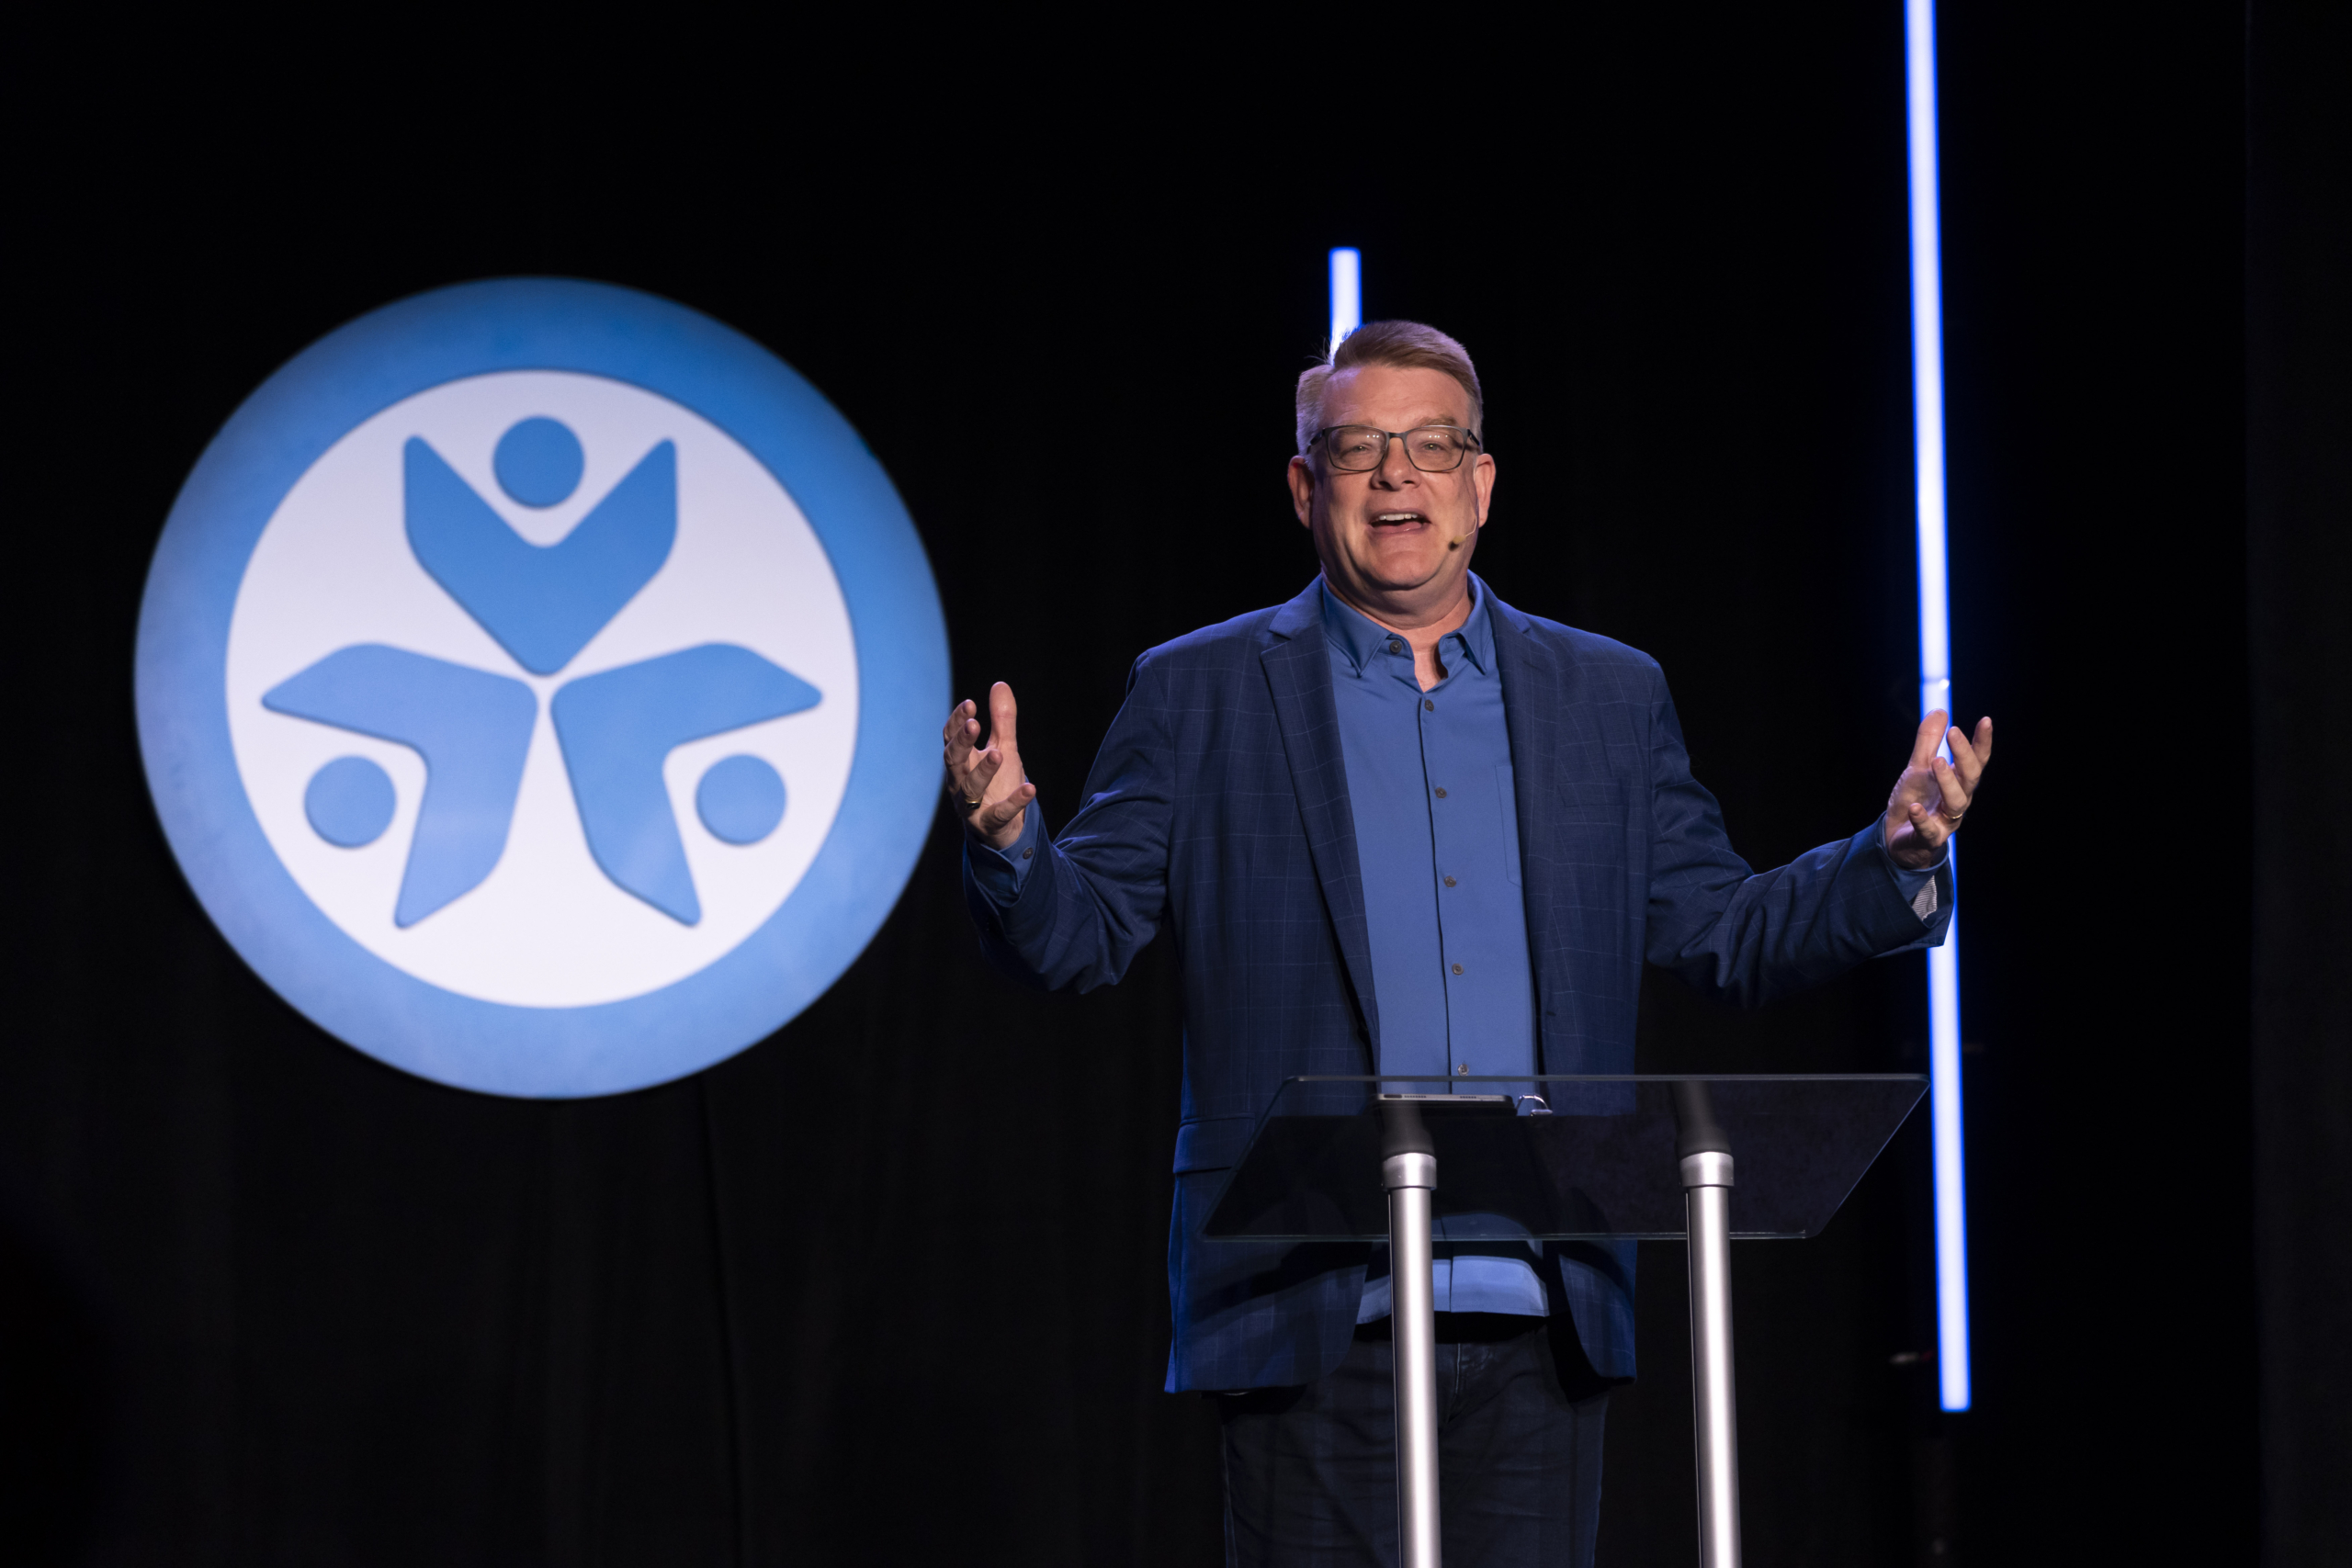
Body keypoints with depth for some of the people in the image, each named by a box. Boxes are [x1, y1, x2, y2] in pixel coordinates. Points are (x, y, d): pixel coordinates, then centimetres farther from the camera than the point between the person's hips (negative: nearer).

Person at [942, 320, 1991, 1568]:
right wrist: (1008, 843, -19)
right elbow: (1079, 938, 3)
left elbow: (1727, 938, 14)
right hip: (1314, 1313, -2)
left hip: (1541, 1321, 2)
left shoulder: (1611, 701, 14)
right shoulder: (1196, 696, 7)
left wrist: (1897, 855, -2)